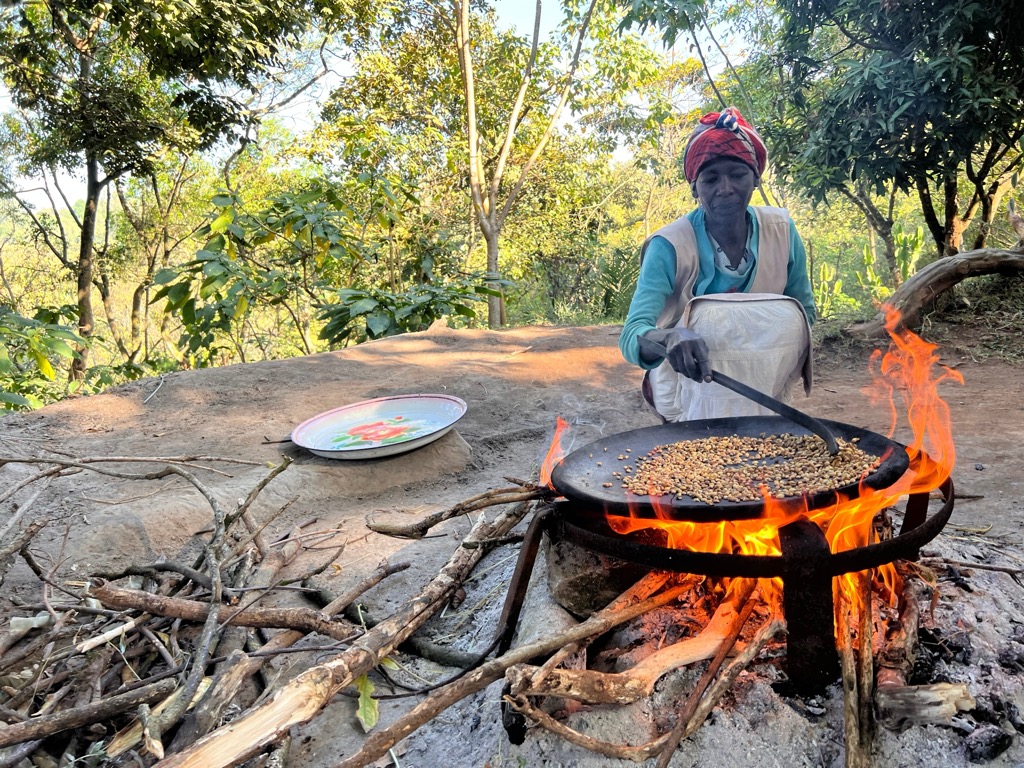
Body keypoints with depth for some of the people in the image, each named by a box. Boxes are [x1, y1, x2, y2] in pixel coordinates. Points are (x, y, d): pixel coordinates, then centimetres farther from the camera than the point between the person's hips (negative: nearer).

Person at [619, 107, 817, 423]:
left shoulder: (782, 231, -7)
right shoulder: (670, 247, -19)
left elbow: (804, 312, 5)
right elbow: (632, 336, -29)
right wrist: (671, 339, -53)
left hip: (764, 394, 5)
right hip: (690, 394, -4)